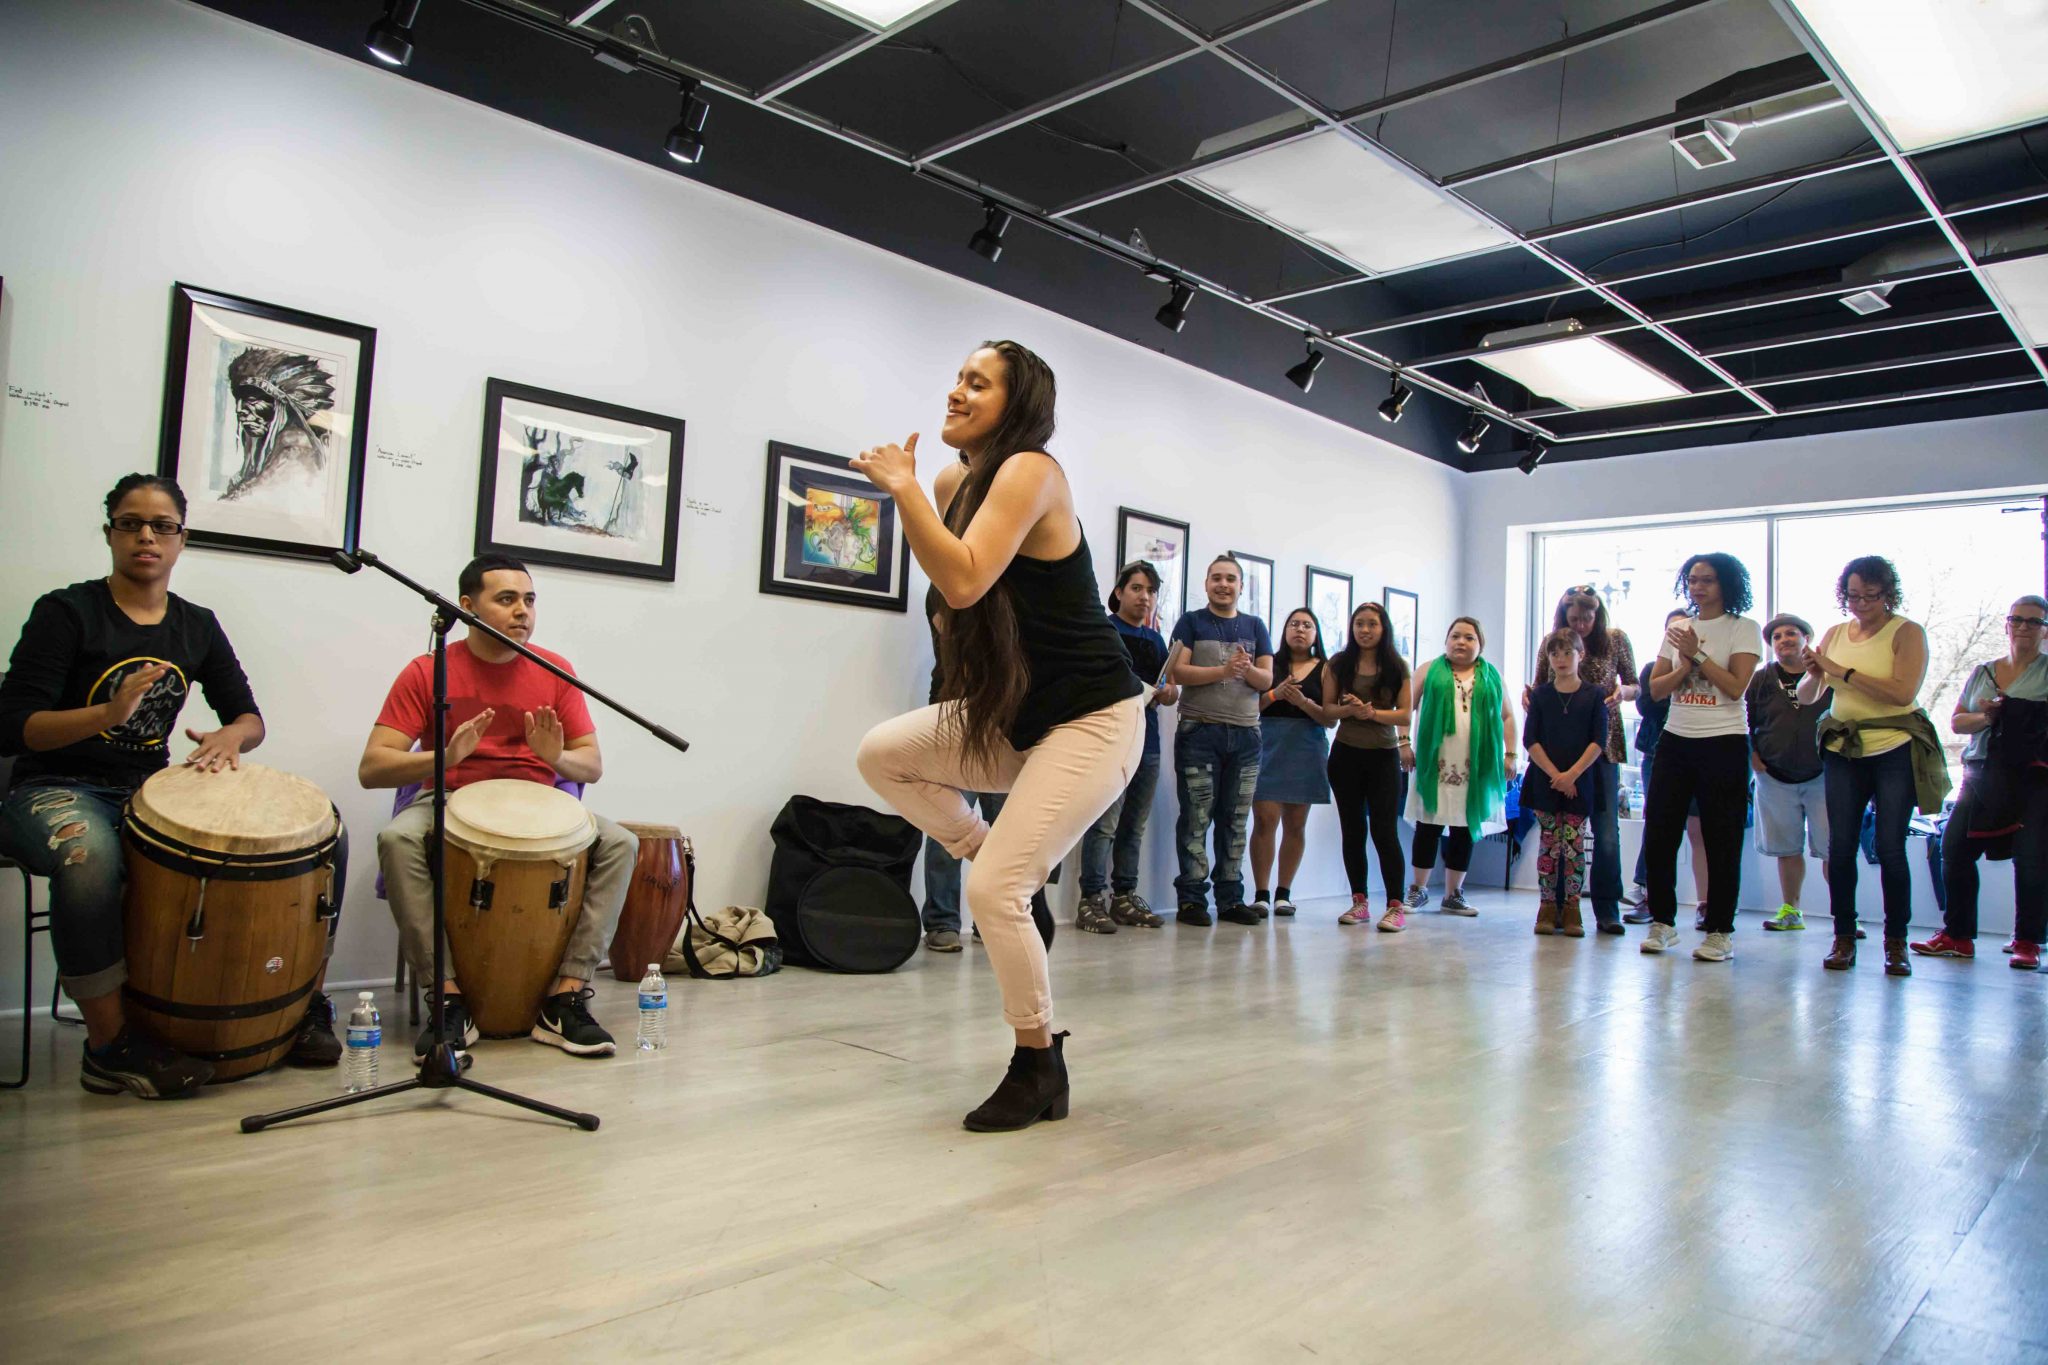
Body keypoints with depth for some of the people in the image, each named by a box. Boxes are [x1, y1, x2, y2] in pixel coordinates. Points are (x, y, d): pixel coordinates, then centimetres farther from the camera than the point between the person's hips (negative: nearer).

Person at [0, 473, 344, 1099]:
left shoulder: (197, 626, 11)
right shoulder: (66, 612, -4)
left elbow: (250, 716, 11)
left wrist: (227, 738, -13)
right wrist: (110, 712, -29)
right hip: (58, 790, -5)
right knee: (90, 858, -42)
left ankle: (307, 1005, 0)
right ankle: (110, 1047, -21)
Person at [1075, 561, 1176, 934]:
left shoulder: (1156, 640, 21)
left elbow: (1172, 692, 21)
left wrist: (1167, 692, -3)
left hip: (1147, 741, 7)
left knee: (1134, 826, 10)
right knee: (1104, 824, -11)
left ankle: (1124, 896, 17)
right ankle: (1093, 900, -8)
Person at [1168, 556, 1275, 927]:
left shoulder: (1255, 627, 15)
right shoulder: (1191, 622, 6)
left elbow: (1267, 679, 7)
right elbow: (1179, 672, -7)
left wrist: (1248, 669, -14)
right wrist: (1223, 671, -19)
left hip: (1245, 733, 4)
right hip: (1199, 731, -3)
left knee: (1235, 820, 6)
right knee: (1196, 819, -4)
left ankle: (1230, 898, 12)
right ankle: (1191, 898, 0)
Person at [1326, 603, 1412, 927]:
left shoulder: (1397, 667, 2)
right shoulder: (1339, 663, 4)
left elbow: (1405, 715, -3)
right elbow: (1326, 709, 2)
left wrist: (1373, 713, -19)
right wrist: (1349, 709, -18)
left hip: (1384, 756, -2)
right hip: (1346, 754, 2)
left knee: (1384, 830, -7)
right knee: (1353, 830, 7)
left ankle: (1395, 904, -3)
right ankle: (1360, 902, 15)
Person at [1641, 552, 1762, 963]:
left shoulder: (1743, 629, -1)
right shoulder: (1677, 629, 12)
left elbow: (1736, 687, -12)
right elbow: (1656, 688, 7)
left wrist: (1698, 653, -13)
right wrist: (1684, 665, -9)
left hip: (1724, 743, -4)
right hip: (1676, 741, 5)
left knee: (1721, 841, 0)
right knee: (1658, 833, 2)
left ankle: (1720, 932, 7)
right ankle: (1662, 922, 14)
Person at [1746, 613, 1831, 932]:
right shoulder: (1761, 680, 5)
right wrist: (1752, 754, -1)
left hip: (1822, 775, -2)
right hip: (1775, 778, 2)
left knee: (1833, 849, -6)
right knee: (1787, 849, 10)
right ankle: (1790, 911, 19)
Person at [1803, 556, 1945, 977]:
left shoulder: (1907, 632, -3)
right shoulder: (1834, 634, 9)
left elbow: (1903, 692, -18)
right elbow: (1806, 696, 9)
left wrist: (1843, 672, -19)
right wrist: (1814, 674, -12)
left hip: (1895, 750, -4)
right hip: (1844, 752, 4)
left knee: (1890, 848, -3)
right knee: (1840, 847, 1)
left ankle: (1896, 942, 9)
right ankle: (1844, 938, 10)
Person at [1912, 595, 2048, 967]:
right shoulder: (1981, 673, 16)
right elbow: (1957, 721, 12)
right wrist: (1986, 717, -7)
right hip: (1982, 776, 4)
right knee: (1955, 848, 0)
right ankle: (1957, 936, 9)